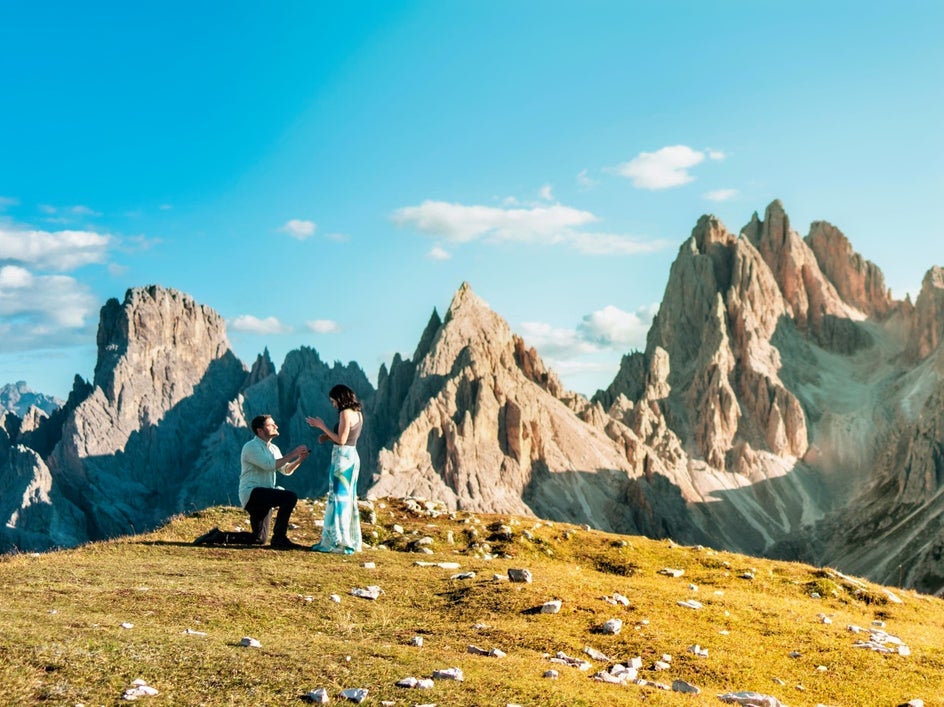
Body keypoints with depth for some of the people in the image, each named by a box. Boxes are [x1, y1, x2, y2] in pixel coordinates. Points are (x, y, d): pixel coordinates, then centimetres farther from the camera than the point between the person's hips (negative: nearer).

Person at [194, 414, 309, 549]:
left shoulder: (273, 449, 17)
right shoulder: (251, 447, -10)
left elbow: (286, 470, 13)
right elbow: (269, 465, -23)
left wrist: (299, 460, -6)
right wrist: (292, 454, -20)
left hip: (264, 497, 9)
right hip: (252, 493, -9)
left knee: (259, 539, 11)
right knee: (290, 497, -27)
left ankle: (219, 536, 20)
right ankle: (279, 538, -21)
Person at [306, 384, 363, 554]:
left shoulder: (346, 413, -15)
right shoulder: (357, 413, 12)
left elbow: (341, 440, -18)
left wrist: (322, 426, -11)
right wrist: (328, 436, 11)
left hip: (342, 456, -9)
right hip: (352, 456, 9)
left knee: (338, 497, -5)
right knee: (348, 498, 13)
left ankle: (339, 542, -2)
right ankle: (350, 540, 19)